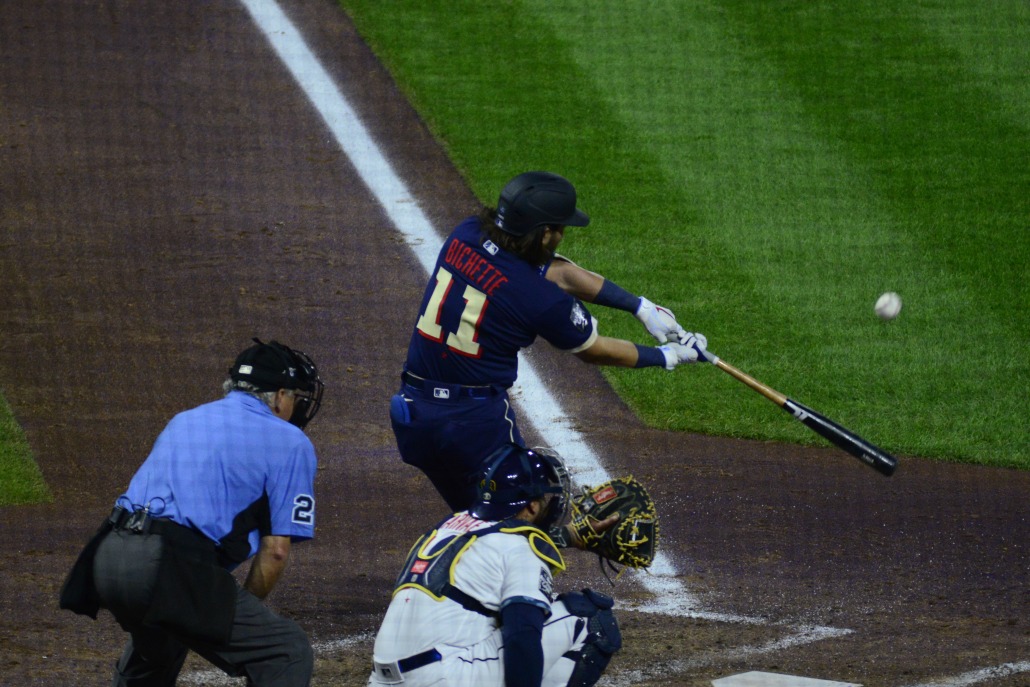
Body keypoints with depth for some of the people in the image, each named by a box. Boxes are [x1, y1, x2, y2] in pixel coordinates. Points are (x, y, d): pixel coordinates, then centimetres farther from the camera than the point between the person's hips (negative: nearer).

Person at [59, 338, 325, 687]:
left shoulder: (183, 421, 29)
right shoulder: (290, 442, 8)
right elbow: (276, 550, 1)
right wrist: (247, 613, 15)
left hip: (108, 556, 8)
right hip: (168, 570, -8)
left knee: (156, 648, 36)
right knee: (288, 652, -2)